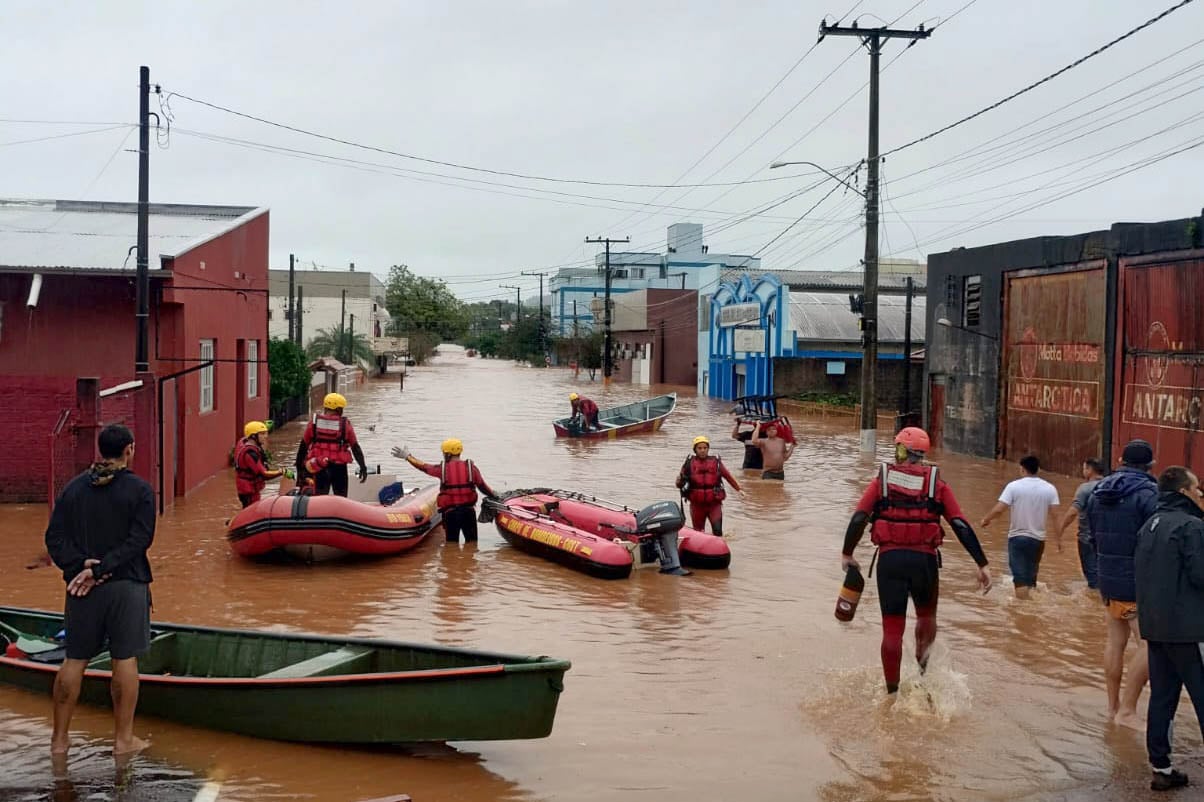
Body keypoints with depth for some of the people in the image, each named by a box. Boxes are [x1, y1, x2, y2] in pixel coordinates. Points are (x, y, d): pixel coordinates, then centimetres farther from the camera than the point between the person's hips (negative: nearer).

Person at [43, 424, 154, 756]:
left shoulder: (73, 488, 5)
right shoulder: (139, 490, -7)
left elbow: (55, 536, -1)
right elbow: (139, 540, -15)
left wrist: (79, 566, -10)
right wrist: (99, 570, -15)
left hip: (81, 586, 4)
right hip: (127, 585, -4)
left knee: (74, 660, 12)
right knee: (125, 660, 4)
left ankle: (60, 738, 19)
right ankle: (124, 739, 11)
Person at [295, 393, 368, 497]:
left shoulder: (314, 423, 3)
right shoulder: (345, 425, -1)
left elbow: (303, 446, 6)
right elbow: (355, 447, -2)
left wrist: (299, 466, 14)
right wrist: (363, 467, 2)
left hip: (320, 467, 1)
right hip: (339, 468, -1)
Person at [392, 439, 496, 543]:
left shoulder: (442, 469, -1)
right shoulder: (471, 467, 1)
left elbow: (423, 467, 11)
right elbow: (482, 487, 0)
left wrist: (407, 456, 24)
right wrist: (495, 496, 15)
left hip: (450, 512, -1)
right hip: (468, 510, 1)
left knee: (452, 542, 8)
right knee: (471, 542, 8)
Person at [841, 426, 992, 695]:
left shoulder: (882, 480, 6)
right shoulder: (936, 484, 7)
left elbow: (858, 519, -2)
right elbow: (961, 526, 0)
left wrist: (847, 554, 10)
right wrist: (982, 565, 0)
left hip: (890, 559, 0)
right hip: (925, 559, 0)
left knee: (892, 629, 8)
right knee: (927, 615, 26)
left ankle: (892, 693, 13)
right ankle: (922, 671, 11)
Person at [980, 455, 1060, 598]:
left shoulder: (1014, 486, -9)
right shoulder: (1050, 489, -1)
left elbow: (998, 510, -14)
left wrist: (986, 519, 4)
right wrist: (1058, 538, 3)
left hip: (1017, 537, -3)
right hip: (1038, 539, 3)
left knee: (1020, 579, -2)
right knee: (1031, 577, 17)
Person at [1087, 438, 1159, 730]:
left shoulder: (1097, 493, 10)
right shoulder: (1147, 494, -14)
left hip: (1107, 579, 8)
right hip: (1138, 584, -8)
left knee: (1115, 641, 16)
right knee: (1150, 645, -4)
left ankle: (1113, 705, 24)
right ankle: (1127, 710, -6)